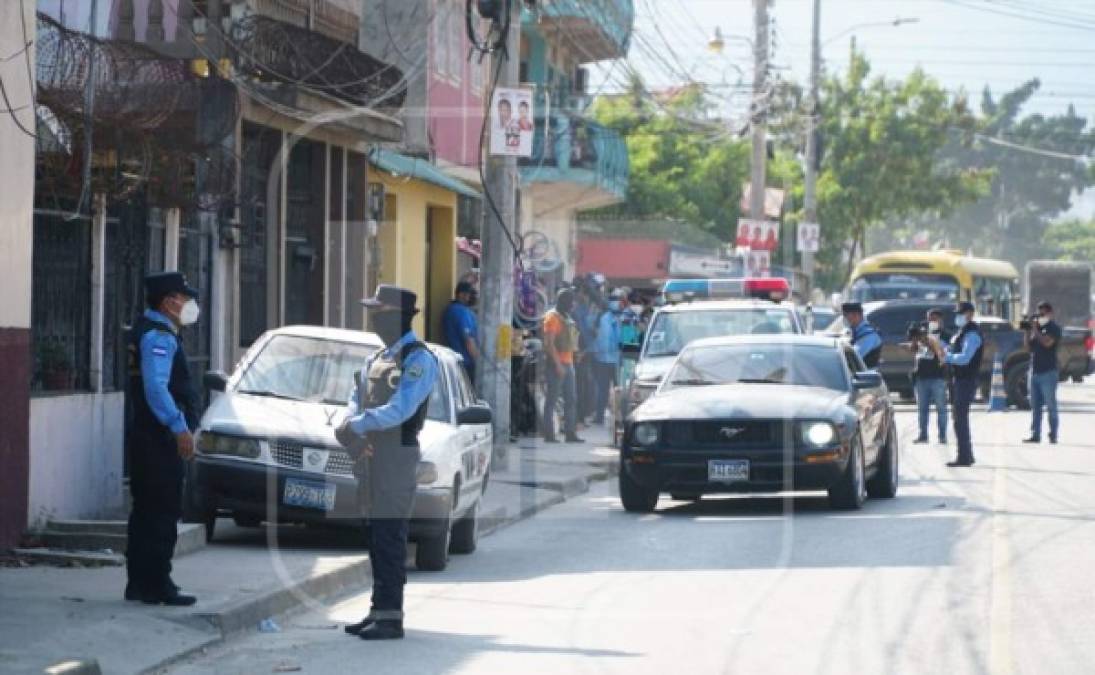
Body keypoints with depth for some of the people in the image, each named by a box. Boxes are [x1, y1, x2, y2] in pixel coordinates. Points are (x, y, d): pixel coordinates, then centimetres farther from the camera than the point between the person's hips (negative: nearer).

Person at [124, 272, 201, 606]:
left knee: (146, 512, 13)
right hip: (162, 438, -11)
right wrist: (180, 428, -26)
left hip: (147, 437, 11)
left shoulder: (149, 331, 18)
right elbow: (156, 387, -25)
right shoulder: (159, 336, -15)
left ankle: (139, 583, 18)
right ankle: (157, 585, -7)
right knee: (162, 513, -8)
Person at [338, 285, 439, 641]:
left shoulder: (418, 358, -9)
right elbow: (356, 401, 14)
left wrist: (354, 427, -17)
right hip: (370, 453, 8)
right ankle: (380, 610, 17)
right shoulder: (377, 359, 19)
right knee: (377, 538, 11)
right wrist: (349, 429, -8)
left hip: (397, 453, -8)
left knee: (390, 538, -9)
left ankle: (390, 617, -8)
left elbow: (400, 409, -19)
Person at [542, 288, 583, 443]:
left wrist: (570, 363, 16)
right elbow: (549, 343, -17)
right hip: (556, 364, -9)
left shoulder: (566, 318, 19)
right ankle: (549, 435, -6)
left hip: (567, 364, 9)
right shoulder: (552, 317, -10)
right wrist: (558, 364, -21)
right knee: (551, 400, -6)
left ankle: (570, 433, 11)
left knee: (571, 399, 8)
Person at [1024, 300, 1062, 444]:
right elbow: (1029, 346, 15)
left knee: (1050, 405, -5)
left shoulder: (1054, 328, -3)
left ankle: (1053, 436, -4)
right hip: (1035, 371, 7)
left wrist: (1036, 331, -12)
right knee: (1035, 406, 7)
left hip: (1048, 372, -7)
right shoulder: (1037, 326, 16)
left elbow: (1047, 342, -19)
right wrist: (1028, 332, 2)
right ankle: (1035, 435, 10)